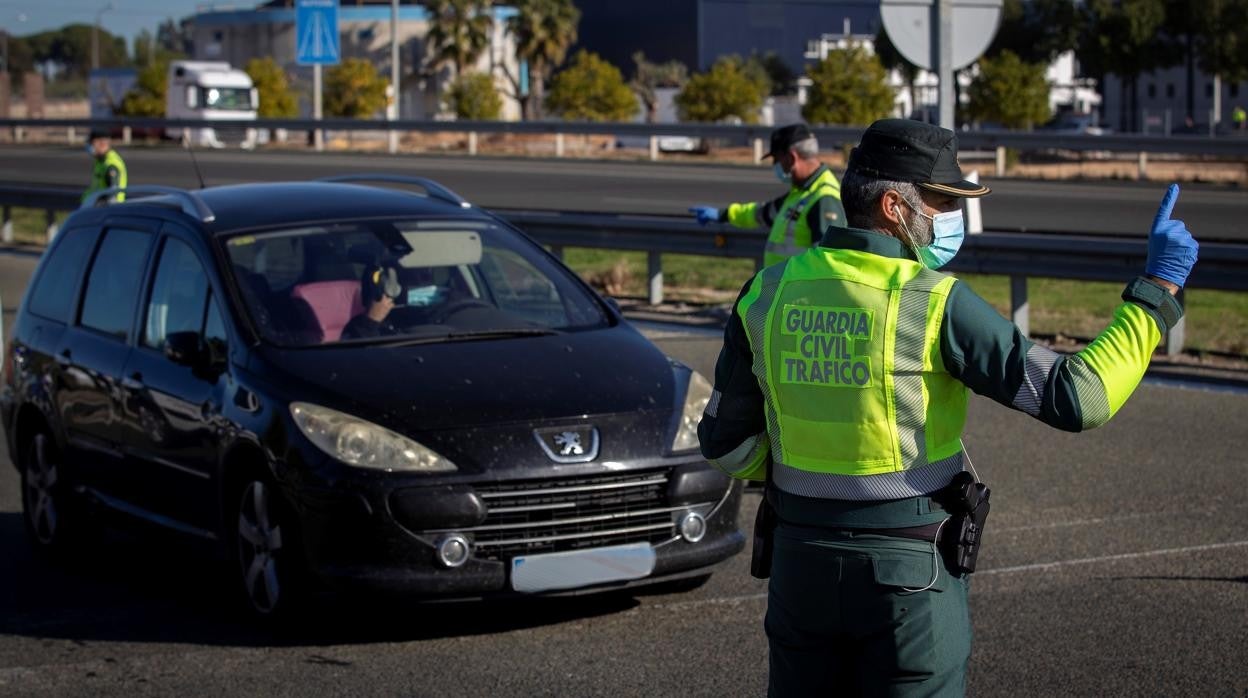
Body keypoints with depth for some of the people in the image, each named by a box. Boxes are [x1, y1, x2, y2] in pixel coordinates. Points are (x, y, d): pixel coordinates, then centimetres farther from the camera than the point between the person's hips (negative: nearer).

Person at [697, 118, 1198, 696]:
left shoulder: (769, 293, -2)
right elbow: (1077, 399, -18)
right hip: (911, 572, -4)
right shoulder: (937, 304, -17)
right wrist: (1159, 287, -10)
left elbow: (727, 443, 5)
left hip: (801, 560, 5)